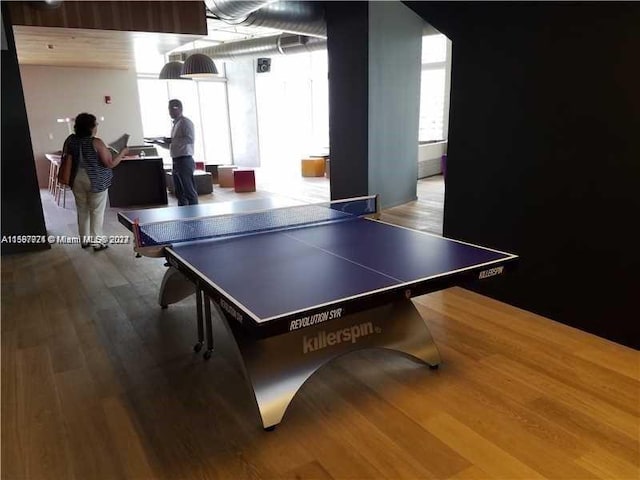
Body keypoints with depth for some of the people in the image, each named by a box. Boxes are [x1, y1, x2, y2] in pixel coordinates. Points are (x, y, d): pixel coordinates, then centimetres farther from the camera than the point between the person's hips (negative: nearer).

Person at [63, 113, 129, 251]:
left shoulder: (70, 140, -1)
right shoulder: (96, 143, -17)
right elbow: (110, 163, -17)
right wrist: (123, 153, -3)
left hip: (77, 180, 5)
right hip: (96, 181, -5)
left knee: (82, 210, 16)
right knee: (97, 211, 5)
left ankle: (84, 239, 25)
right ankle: (97, 241, 11)